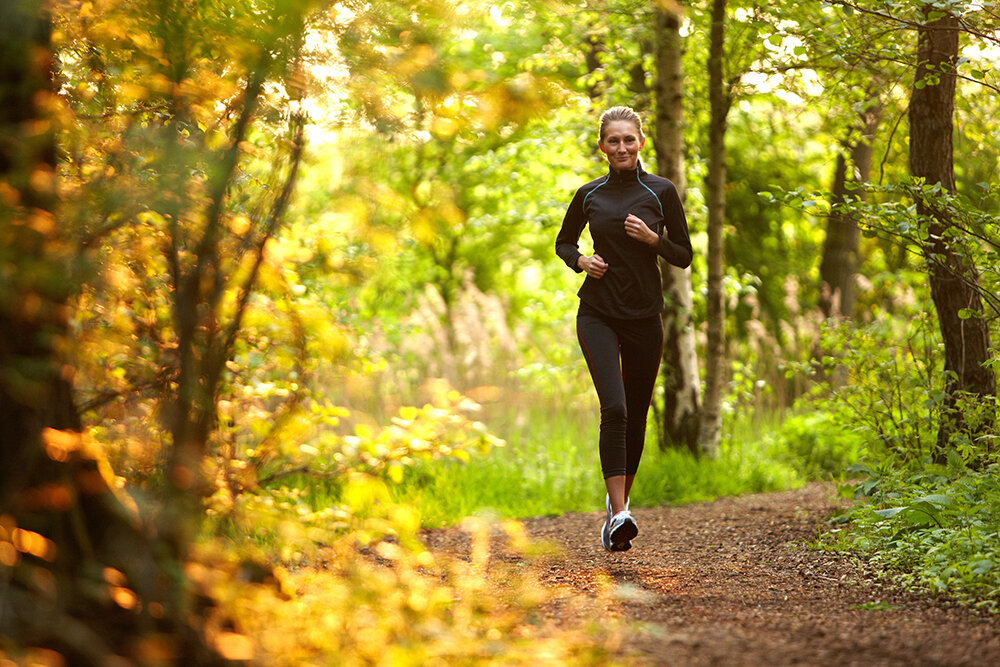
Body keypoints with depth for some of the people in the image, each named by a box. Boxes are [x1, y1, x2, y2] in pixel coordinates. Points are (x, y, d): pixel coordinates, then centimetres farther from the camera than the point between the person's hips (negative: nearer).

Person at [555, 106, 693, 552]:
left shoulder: (661, 192, 0)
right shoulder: (589, 195, 3)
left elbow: (684, 256, 3)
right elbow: (563, 243, 18)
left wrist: (653, 238, -15)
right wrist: (581, 260, -3)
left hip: (644, 316, 1)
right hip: (598, 314, -1)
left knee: (636, 415, 9)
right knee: (614, 408, -19)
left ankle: (618, 499, 31)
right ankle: (618, 515, -24)